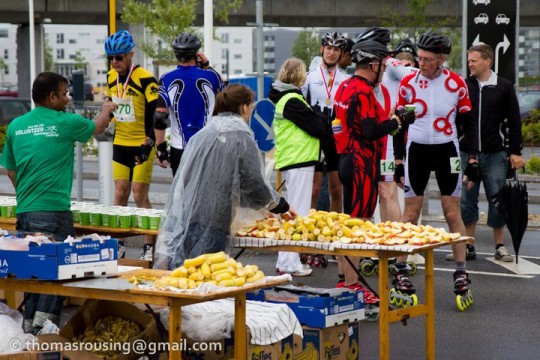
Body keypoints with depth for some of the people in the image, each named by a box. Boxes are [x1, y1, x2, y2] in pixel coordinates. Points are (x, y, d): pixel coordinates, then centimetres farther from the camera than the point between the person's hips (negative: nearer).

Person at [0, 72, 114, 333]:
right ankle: (43, 324, -11)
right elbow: (97, 127, 16)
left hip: (24, 211, 6)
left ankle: (29, 325, 17)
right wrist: (106, 110, 38)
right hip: (54, 211, -6)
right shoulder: (65, 123, -5)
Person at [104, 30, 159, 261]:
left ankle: (149, 247, -1)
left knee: (139, 195, -8)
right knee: (120, 194, 4)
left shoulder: (145, 79, -15)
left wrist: (149, 142, -18)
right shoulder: (111, 78, 6)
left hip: (142, 145, -6)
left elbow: (155, 114, -14)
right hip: (120, 144, 6)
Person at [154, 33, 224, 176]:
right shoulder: (211, 76, -5)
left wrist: (160, 148, 0)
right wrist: (207, 67, 17)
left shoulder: (167, 80, -5)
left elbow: (159, 117, -8)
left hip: (179, 148, 0)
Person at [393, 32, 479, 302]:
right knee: (411, 212, 3)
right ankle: (401, 270, 11)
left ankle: (461, 272, 11)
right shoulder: (407, 83, -2)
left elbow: (469, 124, 3)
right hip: (416, 151, 1)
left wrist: (472, 161, -1)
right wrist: (398, 161, 3)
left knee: (452, 213, 2)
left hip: (447, 152, -1)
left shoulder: (456, 84, -4)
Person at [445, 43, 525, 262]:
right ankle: (468, 246, 12)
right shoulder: (463, 86, 5)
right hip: (467, 153, 2)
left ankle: (500, 247, 14)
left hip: (495, 155, -2)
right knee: (466, 201, 3)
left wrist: (515, 151, 0)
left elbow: (514, 121, 4)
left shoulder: (504, 87, 1)